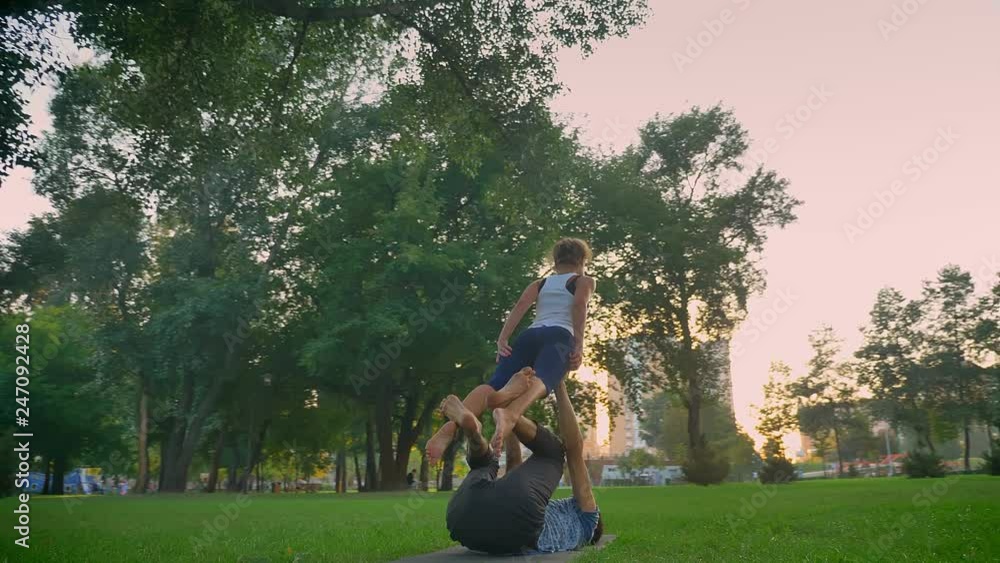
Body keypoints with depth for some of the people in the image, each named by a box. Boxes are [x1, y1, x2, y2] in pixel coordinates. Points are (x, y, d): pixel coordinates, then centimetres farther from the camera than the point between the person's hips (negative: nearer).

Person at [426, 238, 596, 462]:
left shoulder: (539, 283, 34)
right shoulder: (585, 281, 26)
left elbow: (520, 306, 14)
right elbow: (579, 305, 3)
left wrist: (502, 339, 3)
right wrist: (579, 345, -4)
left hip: (530, 335, 4)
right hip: (559, 337, -4)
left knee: (495, 384, -17)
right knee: (539, 382, -33)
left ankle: (453, 424, -48)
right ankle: (509, 416, -68)